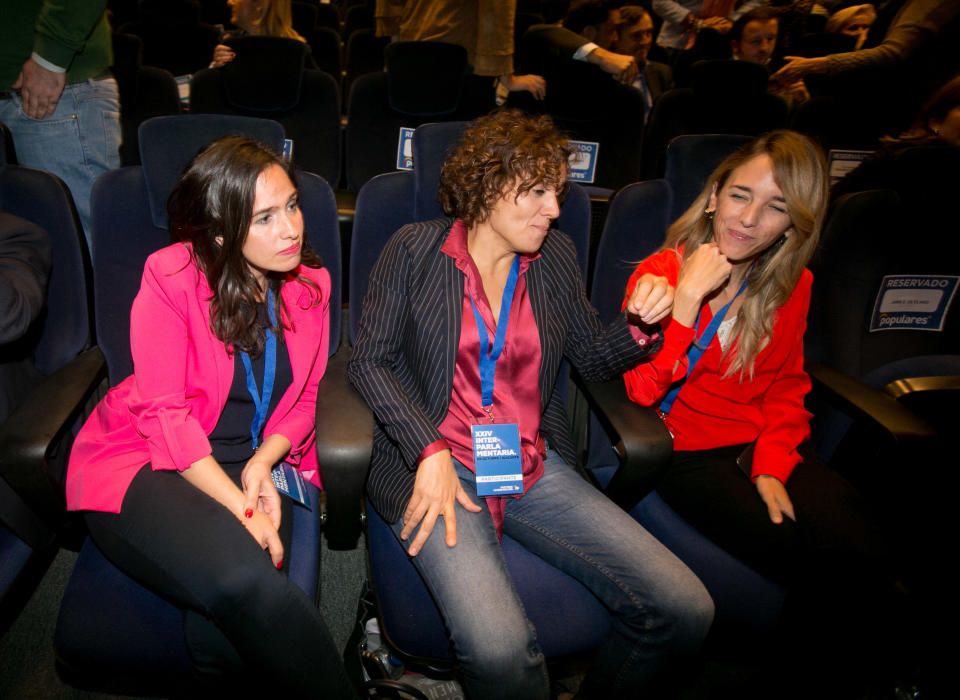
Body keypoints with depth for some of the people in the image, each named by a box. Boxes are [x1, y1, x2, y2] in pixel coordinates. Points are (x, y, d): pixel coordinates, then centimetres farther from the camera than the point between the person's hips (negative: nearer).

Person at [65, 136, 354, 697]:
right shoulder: (171, 277, -11)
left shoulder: (311, 284, 3)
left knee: (225, 623, -28)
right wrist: (239, 508, -21)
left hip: (253, 464, 4)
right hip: (150, 463, -3)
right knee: (243, 580, -31)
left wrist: (261, 466, -11)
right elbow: (165, 415, -13)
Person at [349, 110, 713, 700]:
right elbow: (370, 361, -2)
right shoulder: (415, 250, 0)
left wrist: (641, 325, -5)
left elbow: (591, 357, 17)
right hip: (436, 462, -4)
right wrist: (430, 451, -15)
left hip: (534, 464, 5)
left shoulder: (556, 256, 11)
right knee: (500, 650, -31)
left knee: (686, 610, -9)